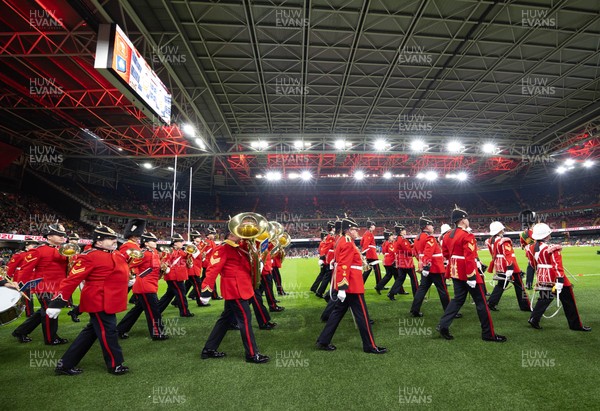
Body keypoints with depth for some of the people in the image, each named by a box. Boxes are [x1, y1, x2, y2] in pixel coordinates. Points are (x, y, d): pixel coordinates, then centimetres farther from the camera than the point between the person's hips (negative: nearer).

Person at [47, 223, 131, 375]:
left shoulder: (116, 254, 8)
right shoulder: (90, 257, -18)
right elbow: (72, 279, -19)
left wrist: (127, 282, 35)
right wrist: (57, 303, -19)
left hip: (109, 300, 9)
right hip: (100, 301, -9)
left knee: (91, 332, 18)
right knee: (107, 332, 3)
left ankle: (66, 364, 31)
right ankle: (115, 365, 19)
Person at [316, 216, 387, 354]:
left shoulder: (343, 242, 14)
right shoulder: (348, 243, -17)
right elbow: (343, 266, -24)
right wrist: (342, 288, -26)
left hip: (348, 285, 10)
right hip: (352, 286, -10)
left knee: (338, 312, 14)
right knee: (362, 315, 2)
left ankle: (323, 341, 19)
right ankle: (370, 346, 16)